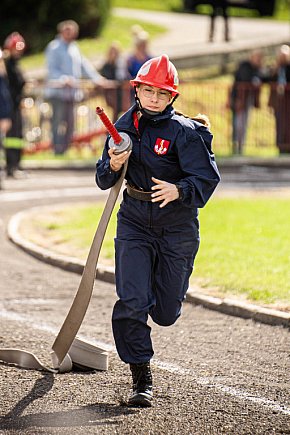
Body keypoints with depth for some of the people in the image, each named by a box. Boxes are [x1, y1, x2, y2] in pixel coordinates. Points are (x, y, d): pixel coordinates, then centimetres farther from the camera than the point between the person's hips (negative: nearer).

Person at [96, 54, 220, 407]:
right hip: (134, 222, 2)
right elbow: (103, 180, 5)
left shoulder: (184, 132, -15)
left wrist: (179, 190, -41)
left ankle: (163, 284, 47)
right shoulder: (124, 126, 0)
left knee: (166, 314, 8)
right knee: (131, 302, -14)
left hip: (177, 226, -2)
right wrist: (113, 166, -18)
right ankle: (141, 380, -1)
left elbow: (206, 178, -21)